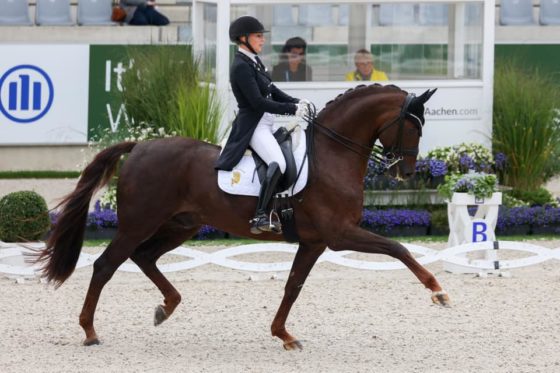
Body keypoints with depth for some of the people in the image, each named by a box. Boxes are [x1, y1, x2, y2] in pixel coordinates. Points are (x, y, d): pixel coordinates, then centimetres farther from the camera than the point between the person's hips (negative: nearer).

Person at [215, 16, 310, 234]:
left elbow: (272, 91, 16)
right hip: (253, 127, -11)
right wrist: (292, 109, -19)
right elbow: (258, 102, -22)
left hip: (266, 126, 11)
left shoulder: (254, 61, 13)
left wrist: (296, 103, 0)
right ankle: (259, 217, -31)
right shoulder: (241, 67, -17)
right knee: (278, 164, -31)